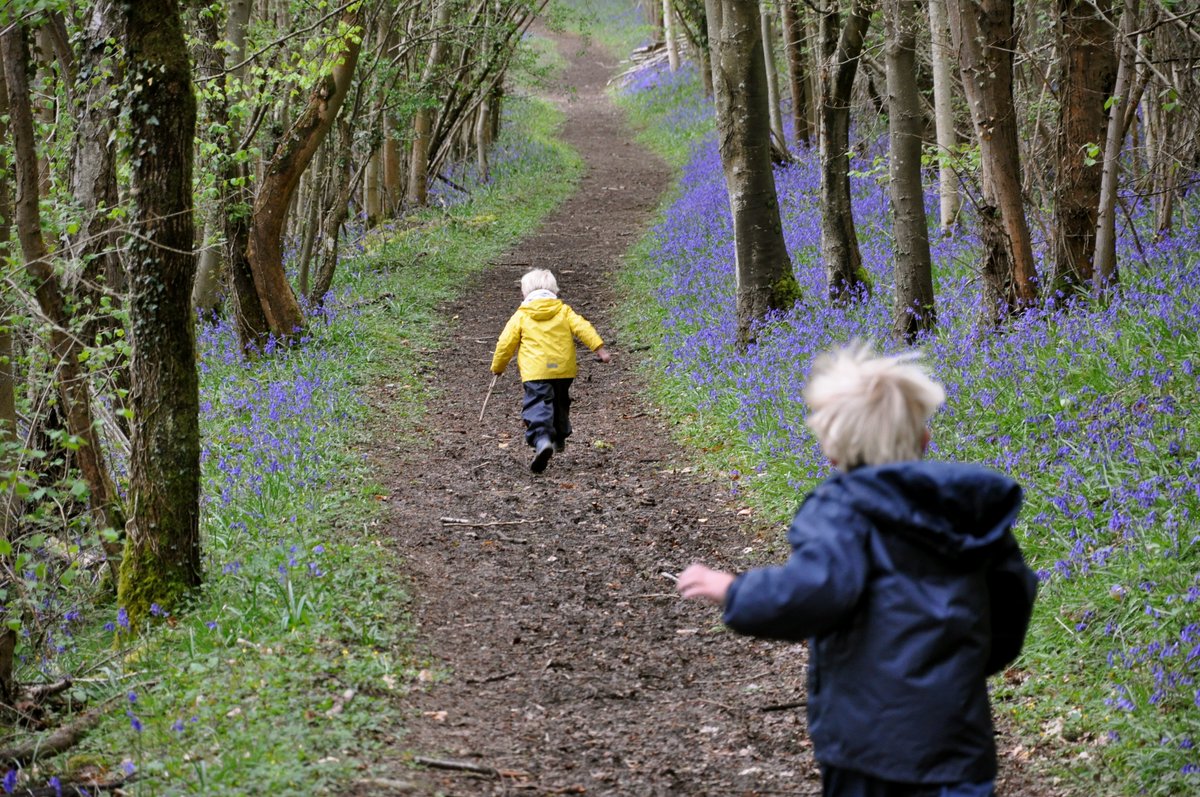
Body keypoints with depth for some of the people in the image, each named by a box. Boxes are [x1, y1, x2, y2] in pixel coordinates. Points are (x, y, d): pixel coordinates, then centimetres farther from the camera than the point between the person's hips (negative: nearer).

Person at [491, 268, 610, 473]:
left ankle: (542, 439, -37)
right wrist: (600, 349, 1)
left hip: (535, 372, -4)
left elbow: (506, 343, 4)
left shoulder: (520, 316, 4)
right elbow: (583, 328, 0)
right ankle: (559, 438, 41)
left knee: (537, 407, -13)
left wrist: (497, 367, 18)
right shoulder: (564, 311, 10)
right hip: (563, 369, 4)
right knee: (560, 404, 26)